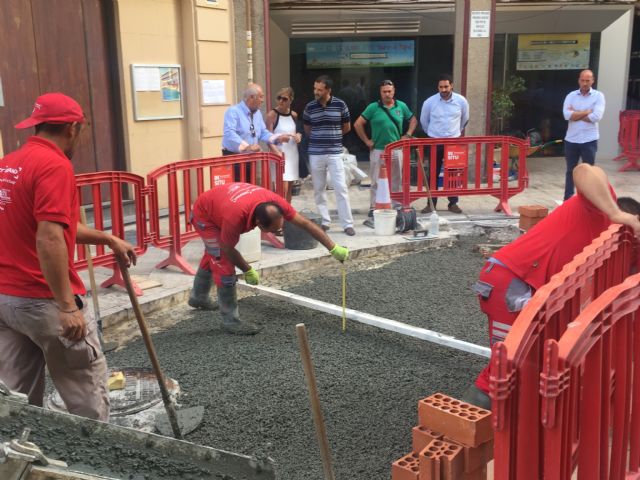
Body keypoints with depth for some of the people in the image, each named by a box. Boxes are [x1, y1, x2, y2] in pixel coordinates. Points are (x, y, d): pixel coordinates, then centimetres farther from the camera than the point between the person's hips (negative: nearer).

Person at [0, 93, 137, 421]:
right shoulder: (54, 165, -17)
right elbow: (49, 240, -26)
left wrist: (108, 239, 27)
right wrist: (67, 306, -24)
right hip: (43, 300, -9)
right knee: (87, 393, 8)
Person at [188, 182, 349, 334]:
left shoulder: (274, 203, -32)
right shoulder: (235, 217, -45)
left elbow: (305, 223, -26)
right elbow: (228, 250, -26)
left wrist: (333, 248, -28)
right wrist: (248, 271, -13)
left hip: (218, 206, 7)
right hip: (204, 215, -7)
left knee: (213, 255, 27)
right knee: (224, 265, -15)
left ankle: (198, 297, 51)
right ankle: (231, 321, -4)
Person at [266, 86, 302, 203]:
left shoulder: (294, 115, 7)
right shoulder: (272, 115, -8)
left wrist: (298, 135, -2)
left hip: (292, 154, 6)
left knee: (289, 188, 10)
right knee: (283, 188, -14)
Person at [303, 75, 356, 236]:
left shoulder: (340, 105, -3)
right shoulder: (309, 107, 2)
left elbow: (347, 127, 9)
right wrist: (318, 139, 11)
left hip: (335, 153, -2)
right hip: (315, 153, 2)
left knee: (341, 188, -5)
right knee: (319, 189, 7)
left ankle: (347, 224, -1)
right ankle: (324, 221, 17)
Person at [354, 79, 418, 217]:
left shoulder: (401, 106, 4)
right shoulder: (373, 107, -4)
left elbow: (413, 120, 18)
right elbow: (358, 124, -2)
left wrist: (408, 135, 6)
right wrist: (367, 141, -4)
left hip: (396, 150, 3)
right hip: (378, 150, -3)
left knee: (396, 180, 10)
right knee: (377, 181, 0)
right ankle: (373, 208, 7)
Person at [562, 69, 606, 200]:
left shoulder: (598, 96, -2)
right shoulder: (571, 96, 3)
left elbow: (596, 116, -16)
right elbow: (567, 115, -12)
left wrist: (575, 114, -9)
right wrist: (587, 112, -11)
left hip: (589, 140, -2)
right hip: (571, 140, 2)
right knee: (570, 171, 12)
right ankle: (567, 199, 22)